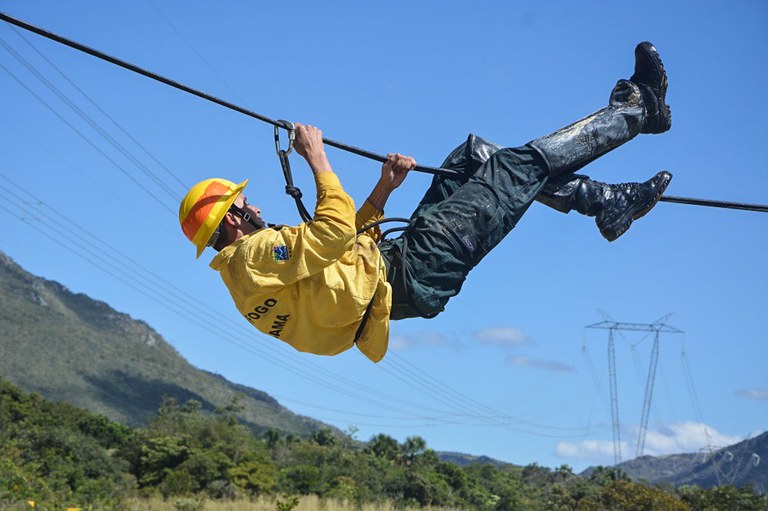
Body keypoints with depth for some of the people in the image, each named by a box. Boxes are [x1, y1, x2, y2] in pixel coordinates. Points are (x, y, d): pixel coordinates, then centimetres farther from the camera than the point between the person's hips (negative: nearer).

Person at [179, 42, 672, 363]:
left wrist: (383, 189, 11)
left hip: (393, 258, 10)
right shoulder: (254, 255, -17)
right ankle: (635, 110, 11)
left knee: (478, 154, 12)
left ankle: (607, 204, 13)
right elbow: (335, 232, -30)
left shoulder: (247, 263, 15)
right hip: (414, 277, -10)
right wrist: (317, 158, -19)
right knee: (524, 164, -6)